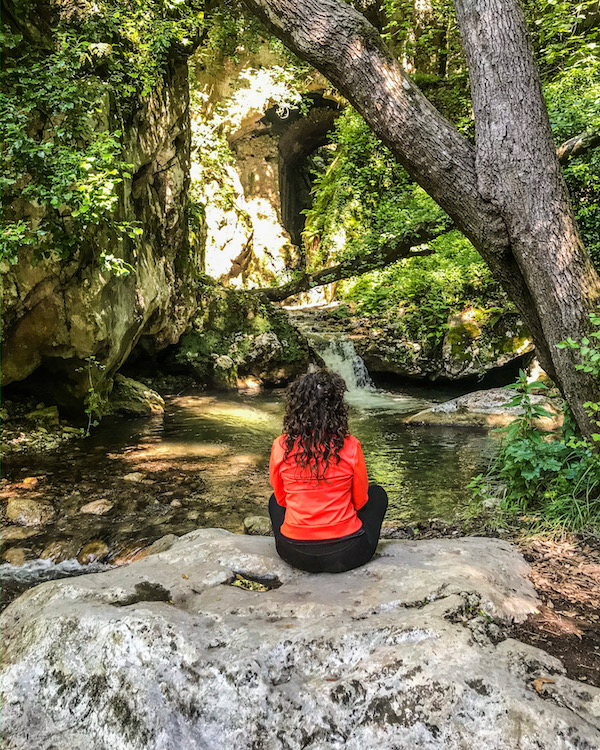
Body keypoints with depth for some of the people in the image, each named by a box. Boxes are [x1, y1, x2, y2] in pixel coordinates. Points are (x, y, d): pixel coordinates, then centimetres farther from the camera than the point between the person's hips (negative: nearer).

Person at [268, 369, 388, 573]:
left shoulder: (280, 447, -10)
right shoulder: (350, 447, -15)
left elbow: (281, 498, 6)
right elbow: (360, 501, 0)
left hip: (295, 554, 2)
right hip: (346, 555, -1)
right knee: (378, 494, 25)